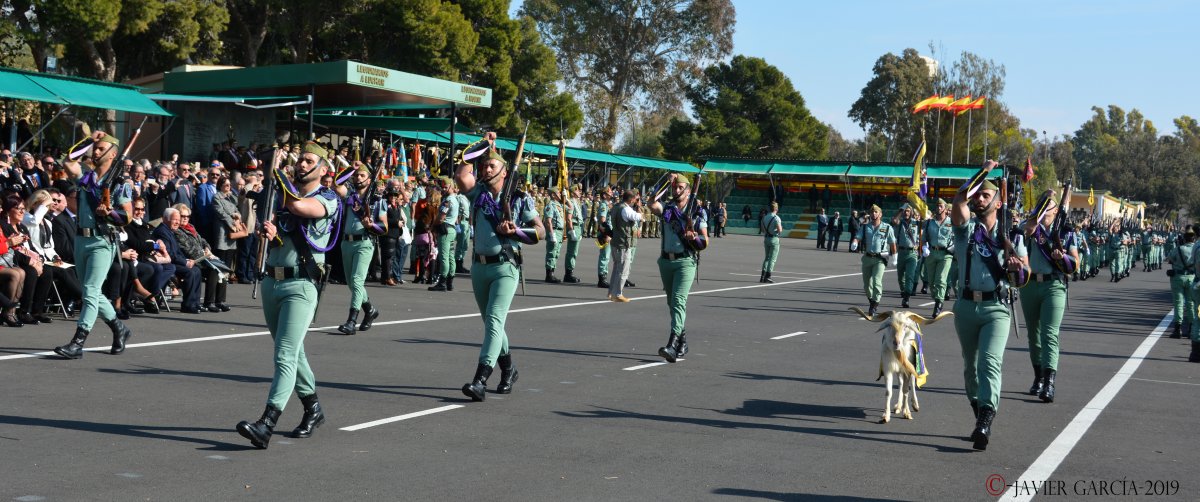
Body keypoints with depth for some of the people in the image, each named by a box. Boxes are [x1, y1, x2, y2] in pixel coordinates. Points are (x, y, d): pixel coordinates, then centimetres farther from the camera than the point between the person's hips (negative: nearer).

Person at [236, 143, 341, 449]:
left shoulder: (328, 199, -5)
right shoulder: (283, 194, 16)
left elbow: (298, 206, -25)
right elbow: (272, 236, 17)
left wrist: (279, 175, -5)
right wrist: (269, 233, -9)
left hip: (301, 285, -8)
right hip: (272, 281, 8)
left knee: (285, 357, -16)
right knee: (292, 353, 17)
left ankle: (266, 425, -24)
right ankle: (313, 409, 32)